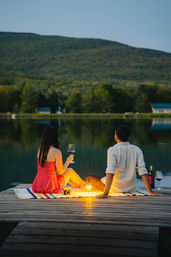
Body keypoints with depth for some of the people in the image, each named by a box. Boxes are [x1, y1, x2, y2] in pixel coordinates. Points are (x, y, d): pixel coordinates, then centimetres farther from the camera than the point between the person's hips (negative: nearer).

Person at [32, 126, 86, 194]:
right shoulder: (57, 151, -16)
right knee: (70, 171, 19)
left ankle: (77, 186, 49)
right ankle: (83, 185, 45)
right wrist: (68, 161, 5)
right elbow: (60, 172, -10)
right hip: (50, 187, -6)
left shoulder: (40, 149, 3)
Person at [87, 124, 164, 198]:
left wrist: (105, 193, -32)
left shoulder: (112, 150, -18)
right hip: (131, 189, 5)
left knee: (90, 179, 11)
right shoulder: (136, 149, -6)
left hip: (116, 188, -5)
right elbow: (143, 172, -11)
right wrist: (150, 192, -8)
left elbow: (110, 173, -28)